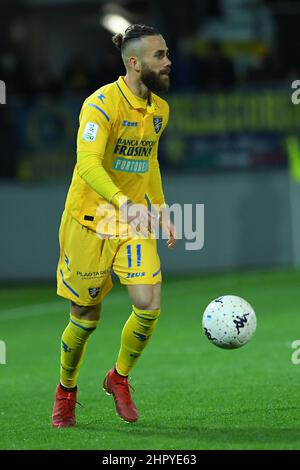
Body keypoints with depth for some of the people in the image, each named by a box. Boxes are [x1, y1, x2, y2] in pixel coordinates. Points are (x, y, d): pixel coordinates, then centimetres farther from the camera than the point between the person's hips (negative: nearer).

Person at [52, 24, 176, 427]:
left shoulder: (160, 109, 6)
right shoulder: (102, 104, -18)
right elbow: (88, 163, -31)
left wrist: (161, 207, 17)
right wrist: (124, 202, -45)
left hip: (134, 225, 5)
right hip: (89, 222, -5)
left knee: (149, 306, -12)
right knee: (86, 317, 4)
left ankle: (120, 378, 15)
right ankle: (66, 391, 30)